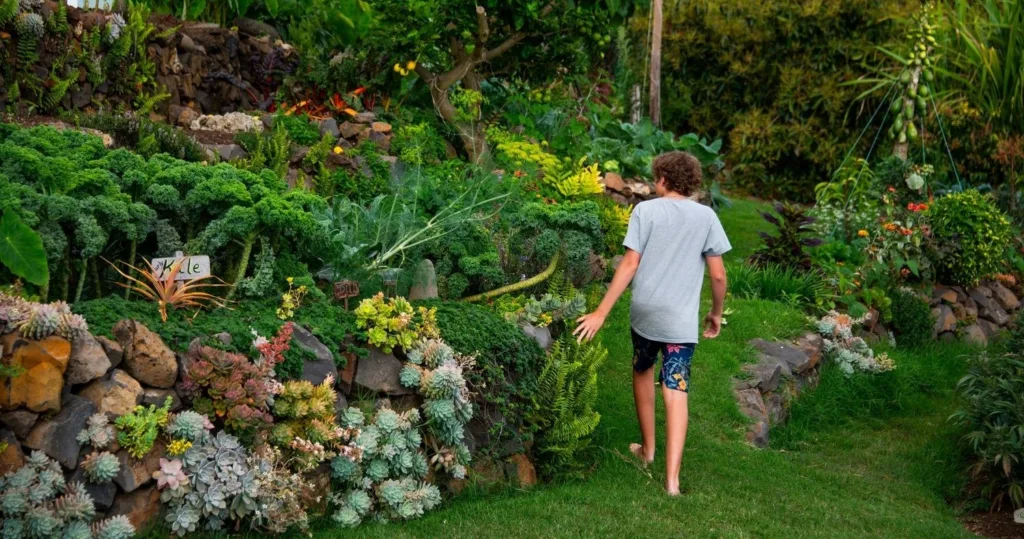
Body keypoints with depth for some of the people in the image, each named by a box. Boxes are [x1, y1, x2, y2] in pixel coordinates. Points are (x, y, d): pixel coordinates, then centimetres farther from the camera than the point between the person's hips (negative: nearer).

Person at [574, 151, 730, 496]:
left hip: (644, 312, 0)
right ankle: (672, 478, -6)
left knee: (642, 373, 24)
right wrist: (716, 313, 17)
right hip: (682, 320, 0)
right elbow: (718, 274, 0)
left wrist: (601, 312, -5)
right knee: (676, 392, 0)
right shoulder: (706, 216, 1)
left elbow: (630, 265, -8)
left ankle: (647, 448, 38)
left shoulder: (646, 210, -3)